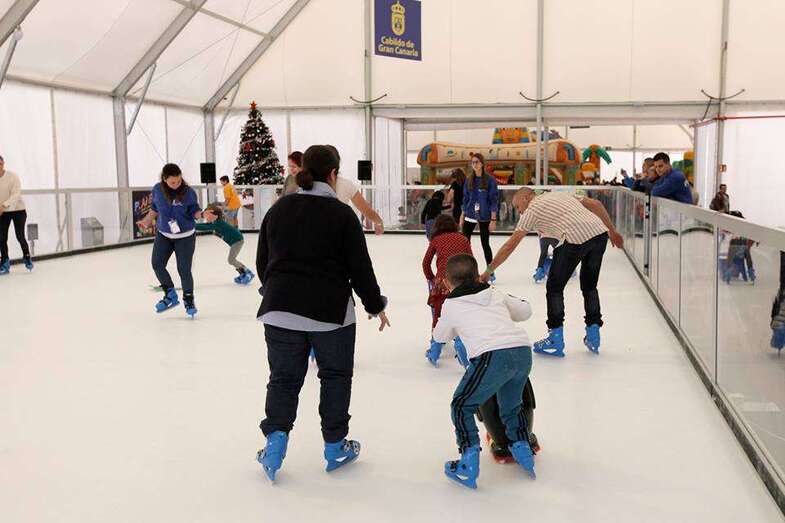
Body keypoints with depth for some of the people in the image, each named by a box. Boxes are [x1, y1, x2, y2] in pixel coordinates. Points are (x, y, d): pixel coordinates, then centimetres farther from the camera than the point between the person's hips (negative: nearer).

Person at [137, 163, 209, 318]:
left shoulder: (189, 192, -18)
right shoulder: (157, 190, -9)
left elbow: (194, 211, -11)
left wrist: (202, 214, -31)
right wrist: (147, 220, 6)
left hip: (185, 237, -3)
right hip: (163, 235, 3)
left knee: (184, 269, -3)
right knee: (157, 264, -3)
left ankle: (188, 299, 19)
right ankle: (170, 295, 18)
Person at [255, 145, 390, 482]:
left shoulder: (278, 209, 6)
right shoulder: (342, 213, -7)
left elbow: (262, 262, 13)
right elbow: (360, 267, -6)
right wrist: (376, 305, 8)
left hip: (280, 310, 3)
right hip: (331, 310, -3)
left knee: (284, 377, 15)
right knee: (335, 377, 15)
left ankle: (276, 436, -1)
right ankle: (335, 447, 22)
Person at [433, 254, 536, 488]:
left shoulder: (451, 305, 16)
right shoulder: (495, 294, 25)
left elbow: (439, 336, 33)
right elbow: (525, 311, 38)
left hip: (492, 355, -5)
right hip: (523, 350, 5)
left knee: (461, 406, 12)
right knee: (511, 406, 30)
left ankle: (469, 463, 7)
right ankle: (522, 449, 32)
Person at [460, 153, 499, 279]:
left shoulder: (490, 180, -7)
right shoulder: (469, 180, 6)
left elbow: (494, 200, -8)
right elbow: (465, 199, 12)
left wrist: (493, 220, -12)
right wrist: (462, 217, 10)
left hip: (484, 217, -4)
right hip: (470, 216, 4)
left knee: (485, 244, 3)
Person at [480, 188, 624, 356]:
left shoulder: (531, 211, 11)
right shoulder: (560, 195, 29)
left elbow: (510, 245, 8)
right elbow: (595, 204, 22)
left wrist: (488, 271, 13)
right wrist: (613, 231, 28)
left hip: (576, 238, -7)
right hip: (600, 233, 7)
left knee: (554, 287, 10)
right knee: (589, 286, 23)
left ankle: (556, 341, 11)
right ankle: (593, 337, 25)